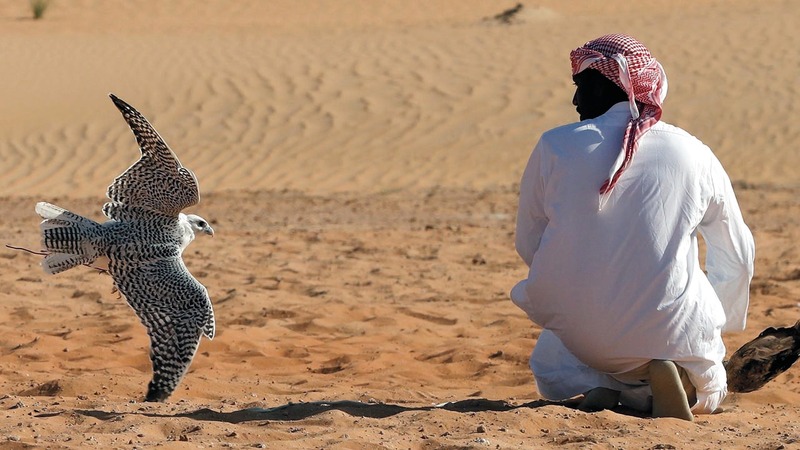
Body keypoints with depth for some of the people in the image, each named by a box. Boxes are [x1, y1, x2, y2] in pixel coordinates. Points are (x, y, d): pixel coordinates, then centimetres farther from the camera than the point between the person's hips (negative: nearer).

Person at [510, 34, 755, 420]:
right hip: (673, 329, 0)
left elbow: (529, 246, 7)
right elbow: (737, 255, 10)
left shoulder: (555, 147, -4)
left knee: (548, 366, 38)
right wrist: (721, 325, 29)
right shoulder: (693, 154, -2)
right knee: (707, 394, 34)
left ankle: (596, 385, -1)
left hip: (581, 329, 1)